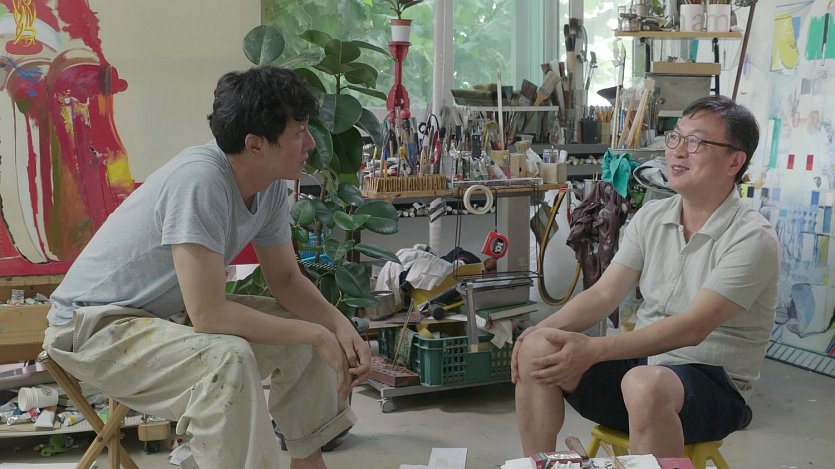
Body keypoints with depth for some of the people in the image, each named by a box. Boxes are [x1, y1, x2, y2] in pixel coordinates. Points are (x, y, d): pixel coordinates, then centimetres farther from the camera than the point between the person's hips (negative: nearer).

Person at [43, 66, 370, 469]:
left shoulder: (270, 185, -6)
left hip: (171, 313, 9)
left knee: (317, 328, 2)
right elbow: (208, 314, -33)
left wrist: (340, 325, -13)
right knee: (228, 359, -34)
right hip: (95, 324, -8)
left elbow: (285, 278, 5)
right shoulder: (199, 179, -31)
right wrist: (315, 335, -25)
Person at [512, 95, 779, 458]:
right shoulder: (650, 218, 8)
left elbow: (693, 328, -24)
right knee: (536, 350, -16)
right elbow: (603, 294, 2)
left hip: (713, 384, -6)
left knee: (645, 384, -39)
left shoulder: (752, 238, -13)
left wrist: (594, 349, -31)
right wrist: (544, 329, -17)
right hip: (641, 361, 6)